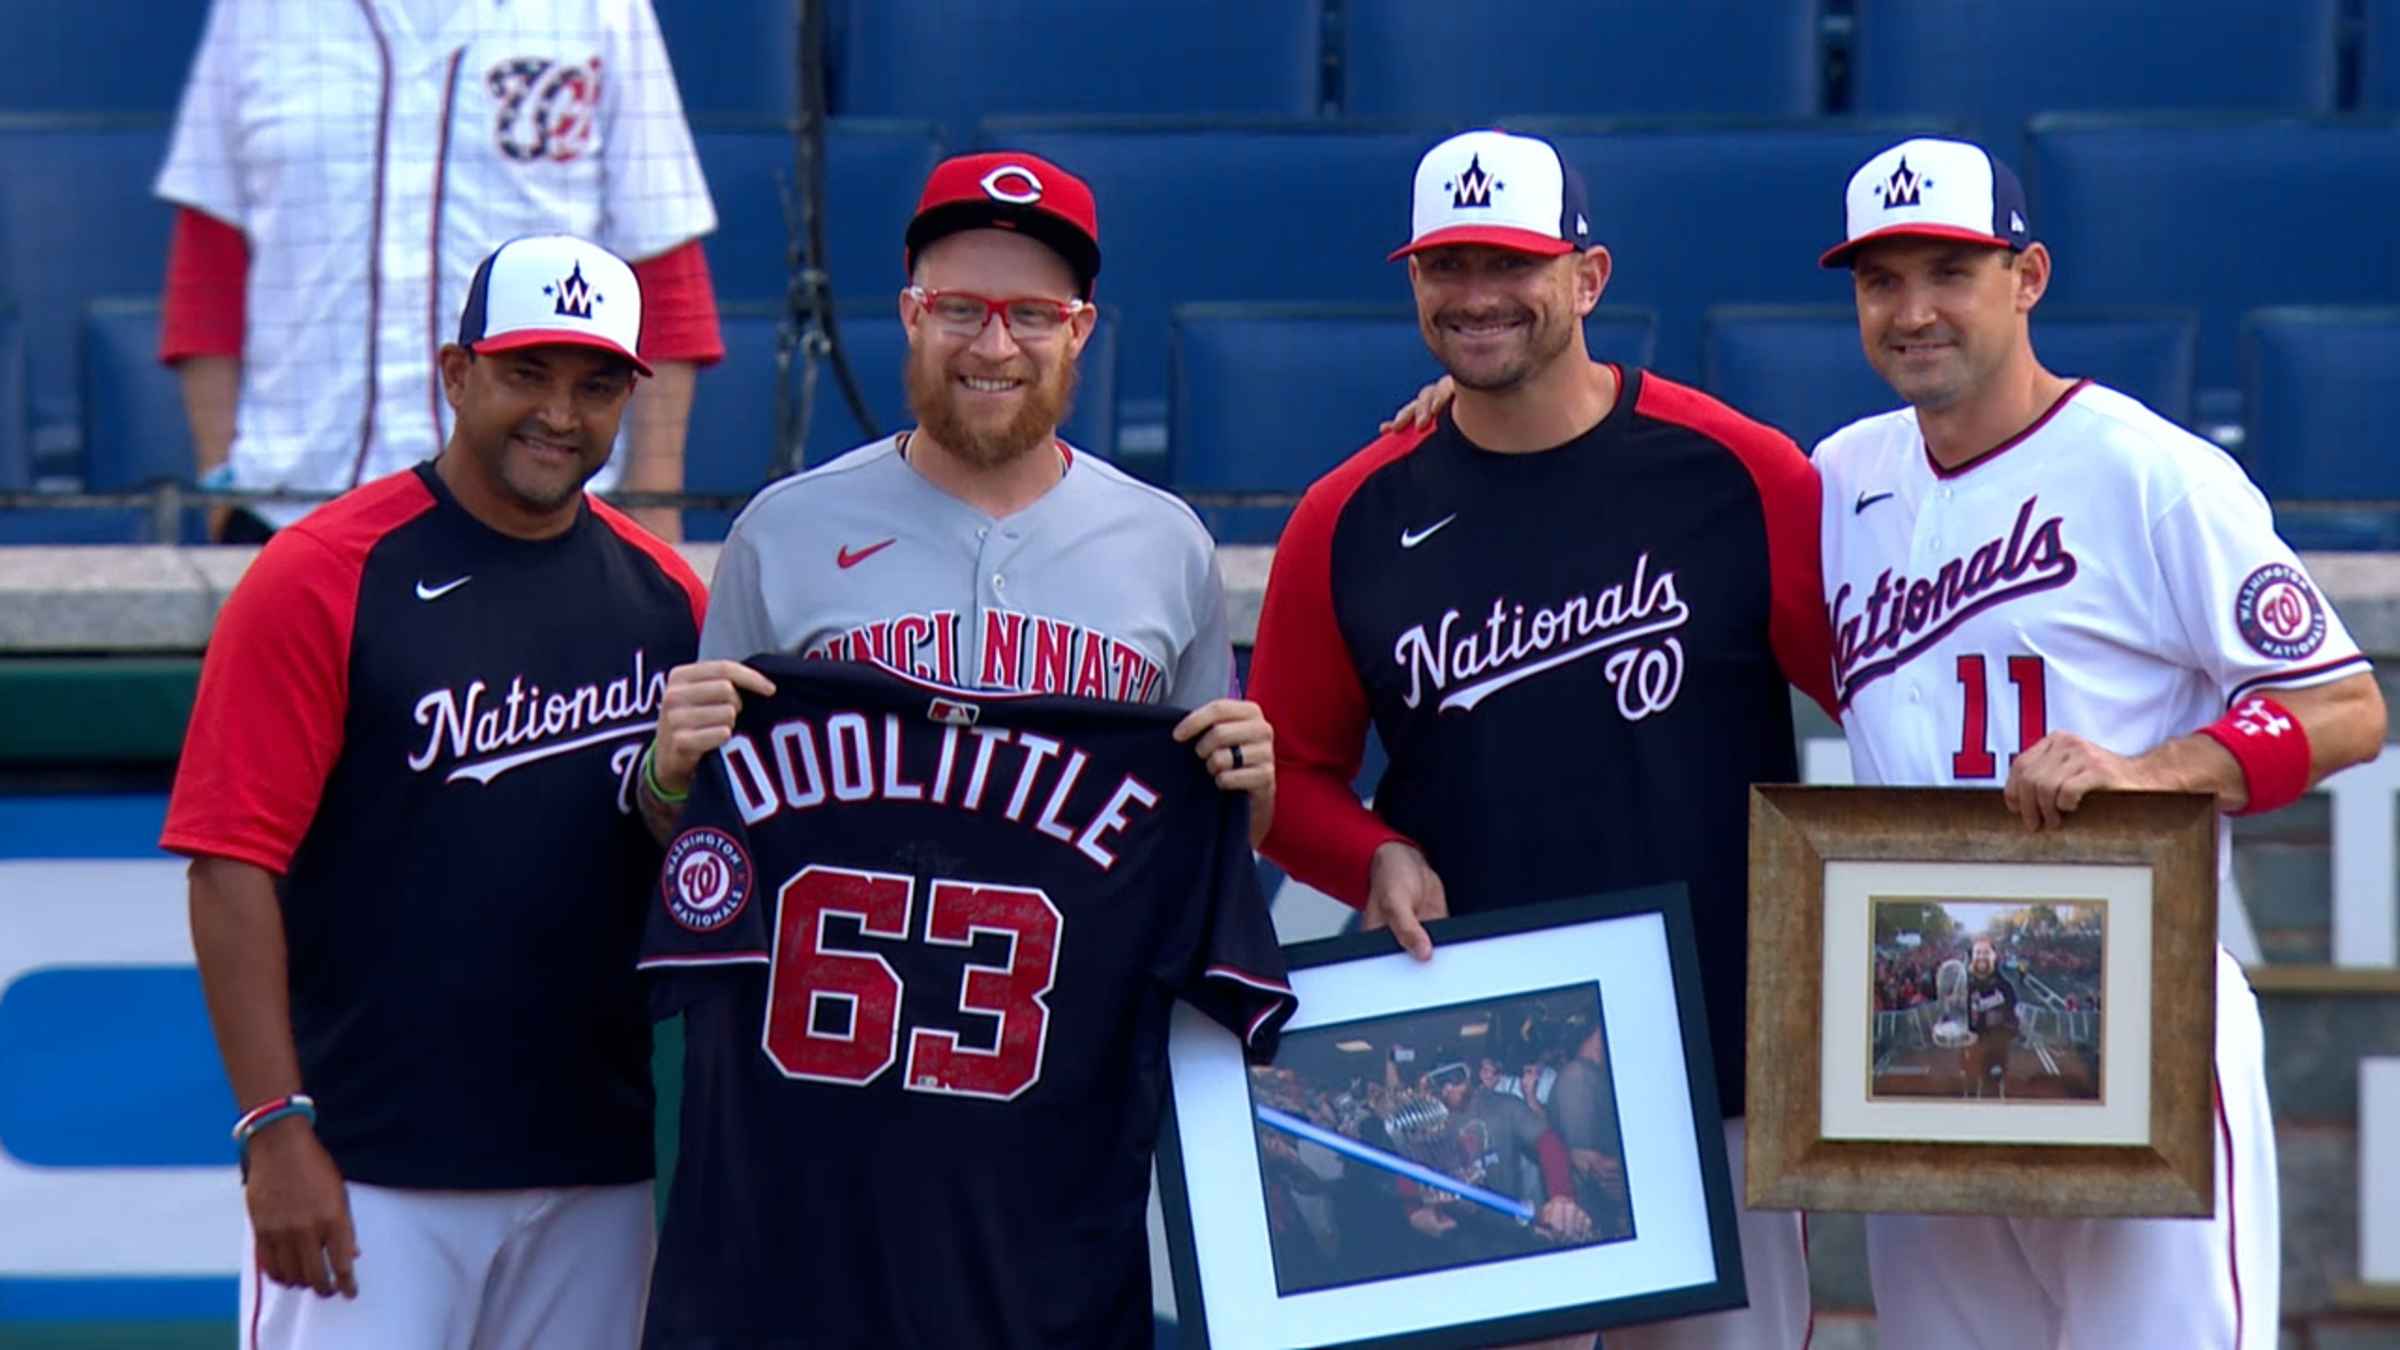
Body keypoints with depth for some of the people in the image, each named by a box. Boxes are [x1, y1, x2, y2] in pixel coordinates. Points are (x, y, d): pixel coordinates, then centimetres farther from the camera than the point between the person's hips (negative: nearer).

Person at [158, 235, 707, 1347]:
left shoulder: (664, 596, 11)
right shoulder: (317, 578, -6)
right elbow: (233, 868, -10)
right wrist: (275, 1130, -15)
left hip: (599, 1170, 5)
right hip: (367, 1170, -5)